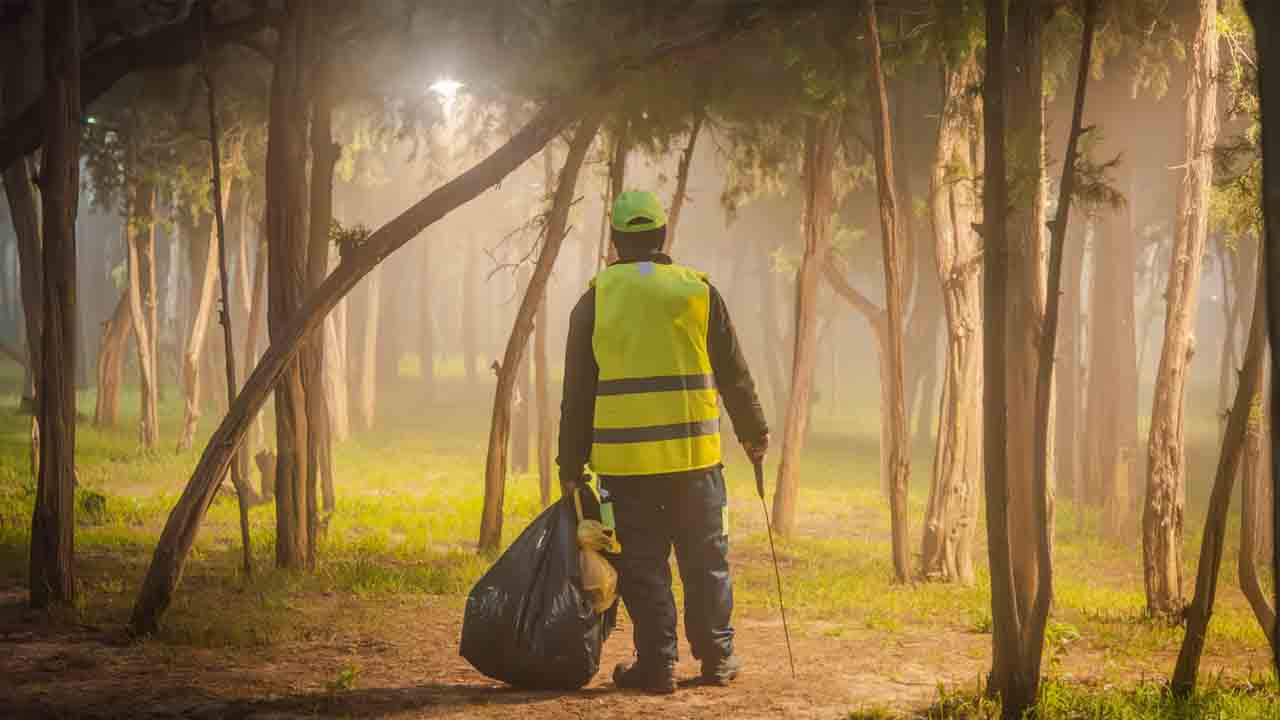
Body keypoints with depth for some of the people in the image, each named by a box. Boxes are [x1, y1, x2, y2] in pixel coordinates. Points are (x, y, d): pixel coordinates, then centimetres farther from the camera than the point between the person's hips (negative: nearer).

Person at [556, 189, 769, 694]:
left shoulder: (595, 300, 1)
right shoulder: (698, 291, 2)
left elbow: (577, 392, 3)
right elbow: (734, 374, 7)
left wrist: (571, 465, 8)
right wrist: (754, 433, 20)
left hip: (624, 459, -1)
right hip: (694, 455, 1)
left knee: (643, 565, 4)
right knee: (706, 560, 12)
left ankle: (657, 665, 4)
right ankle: (717, 658, 17)